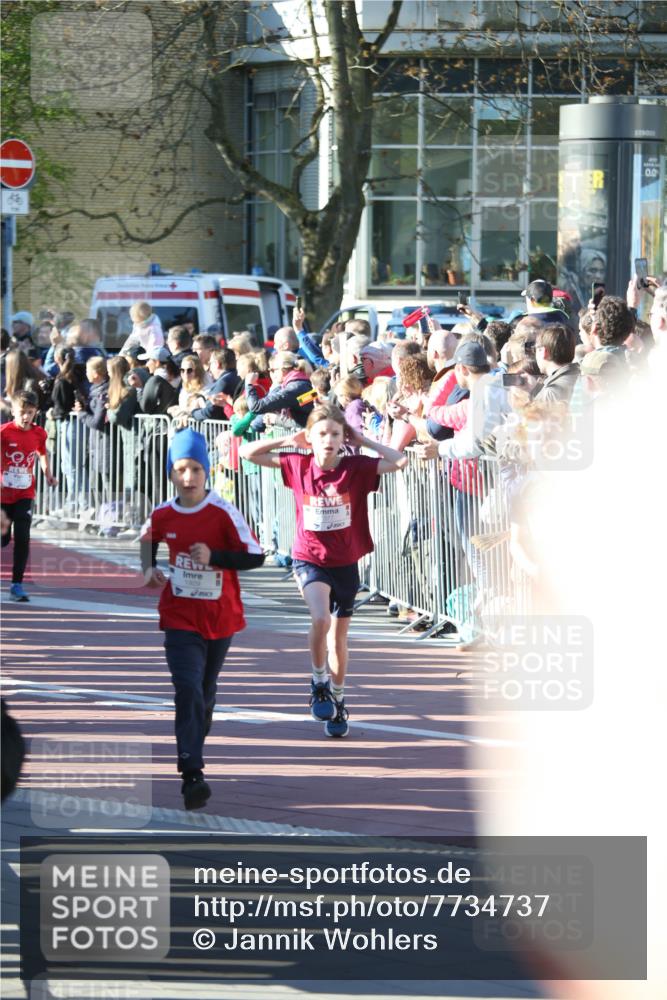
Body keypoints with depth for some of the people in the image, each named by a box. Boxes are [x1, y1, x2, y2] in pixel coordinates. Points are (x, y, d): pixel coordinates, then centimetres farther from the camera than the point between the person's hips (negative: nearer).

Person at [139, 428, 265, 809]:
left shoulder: (223, 513, -12)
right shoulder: (162, 515, -3)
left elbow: (255, 556, -13)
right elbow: (149, 542, 20)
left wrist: (214, 557, -25)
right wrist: (150, 569, 2)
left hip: (221, 618, 0)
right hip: (180, 618, 0)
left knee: (206, 693, 16)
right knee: (188, 690, -16)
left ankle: (195, 748, 40)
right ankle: (193, 775, -22)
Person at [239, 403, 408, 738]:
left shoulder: (356, 468, -9)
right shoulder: (297, 465, -5)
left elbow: (399, 462, -20)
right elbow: (248, 453, -1)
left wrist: (362, 441, -12)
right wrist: (290, 440, -4)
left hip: (346, 563, 1)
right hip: (309, 560, -1)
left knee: (338, 638, 12)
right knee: (321, 619, -27)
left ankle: (338, 701, 30)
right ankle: (319, 683, -5)